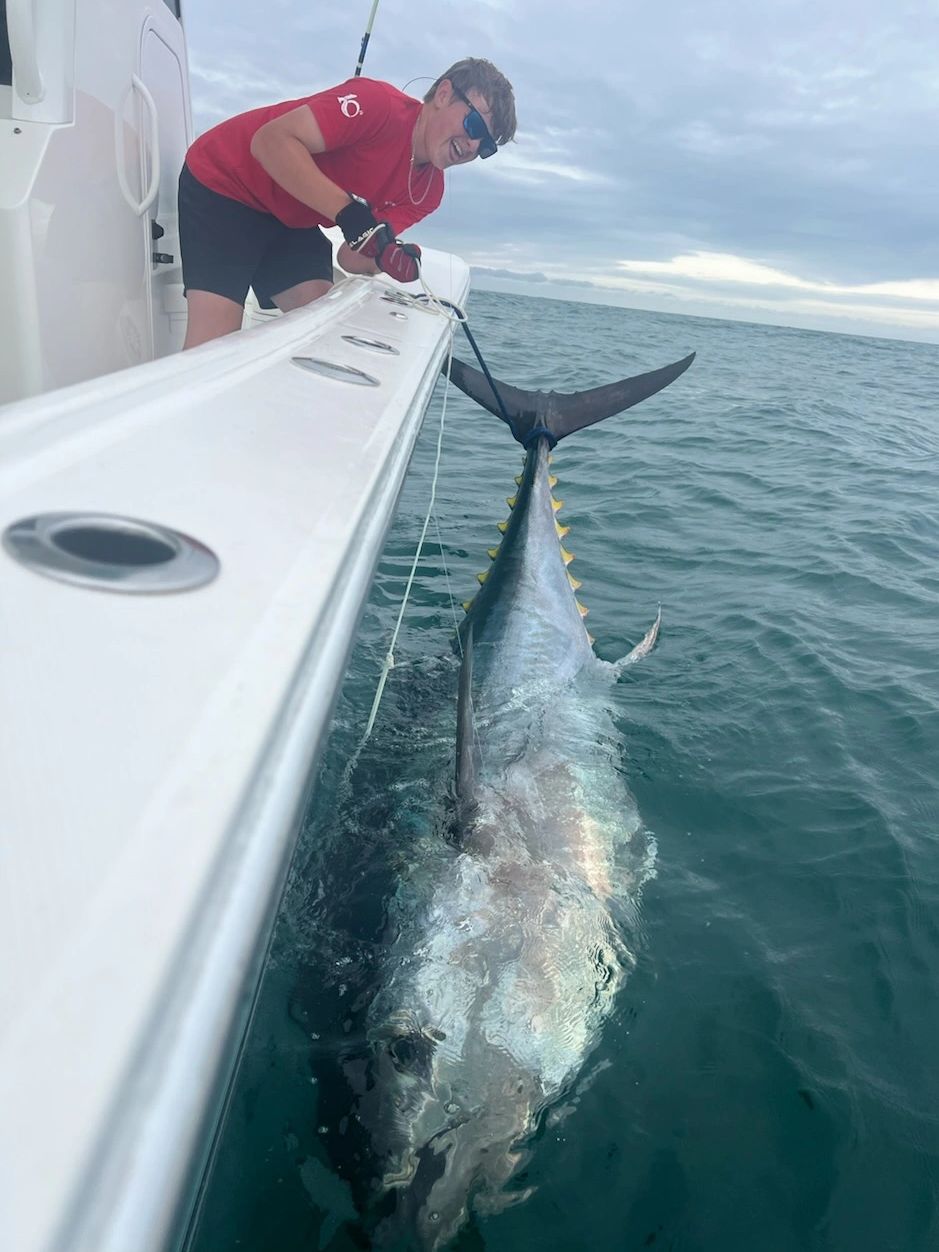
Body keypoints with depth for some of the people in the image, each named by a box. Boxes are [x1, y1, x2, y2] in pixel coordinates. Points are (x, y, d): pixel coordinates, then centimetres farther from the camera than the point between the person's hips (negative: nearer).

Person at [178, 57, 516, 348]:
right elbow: (270, 142, -31)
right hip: (223, 181, -7)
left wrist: (387, 256, -28)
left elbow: (351, 257, -6)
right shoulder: (380, 104, -24)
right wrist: (348, 210, -40)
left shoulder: (428, 191, -2)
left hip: (290, 220, 7)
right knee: (215, 338, -20)